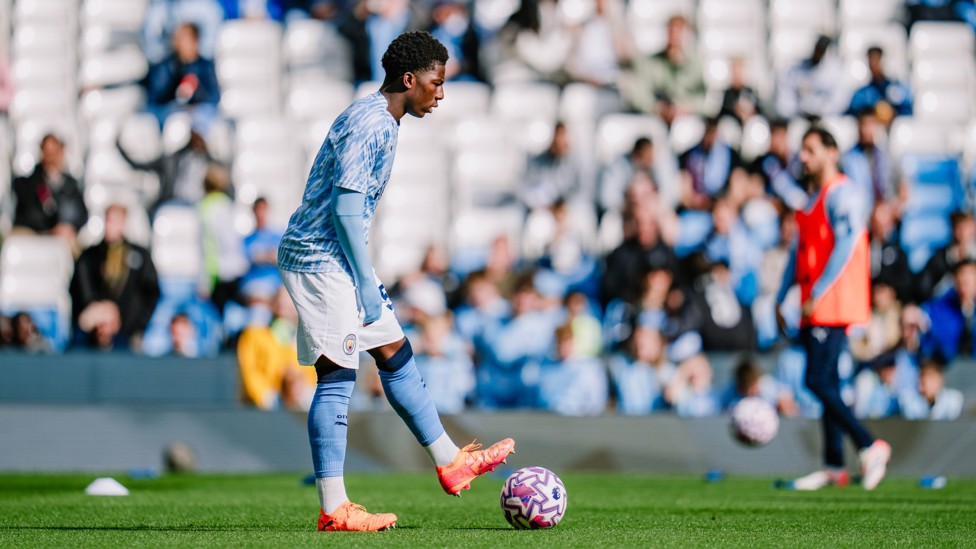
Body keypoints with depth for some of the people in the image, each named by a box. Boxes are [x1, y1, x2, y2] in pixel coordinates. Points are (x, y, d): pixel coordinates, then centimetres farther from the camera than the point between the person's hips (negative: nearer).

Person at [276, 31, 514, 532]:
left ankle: (449, 463, 25)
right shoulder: (370, 122, -17)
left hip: (336, 260, 11)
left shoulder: (379, 120, 15)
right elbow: (345, 206, -22)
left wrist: (365, 279, 22)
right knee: (337, 378, -9)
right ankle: (334, 510, -7)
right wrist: (365, 280, -20)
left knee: (395, 354, 16)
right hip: (320, 260, -11)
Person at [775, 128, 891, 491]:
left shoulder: (842, 194, -10)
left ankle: (870, 447, -11)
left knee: (818, 381, -15)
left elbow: (845, 247, -20)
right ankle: (834, 467, 10)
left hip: (834, 305, -10)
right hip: (814, 308, 10)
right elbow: (799, 252, 24)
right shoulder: (812, 197, 20)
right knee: (826, 384, 8)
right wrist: (781, 298, 20)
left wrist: (817, 295, -22)